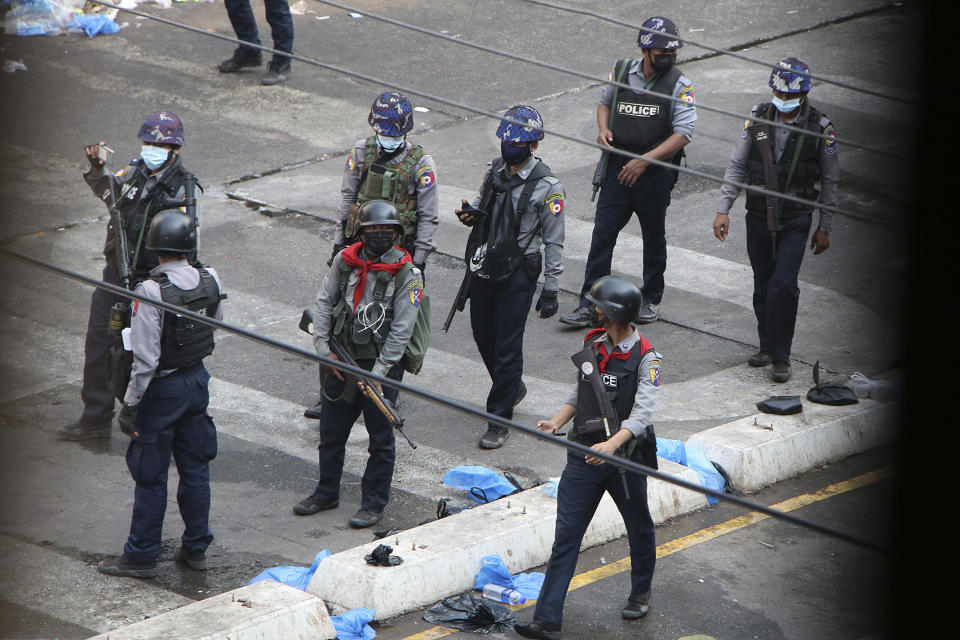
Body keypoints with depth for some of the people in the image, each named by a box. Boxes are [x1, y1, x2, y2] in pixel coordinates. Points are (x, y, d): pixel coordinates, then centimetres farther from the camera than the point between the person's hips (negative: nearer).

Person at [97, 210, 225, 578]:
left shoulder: (152, 291, -25)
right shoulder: (210, 282, -7)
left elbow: (145, 359, -24)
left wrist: (130, 406, -16)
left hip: (162, 389, -6)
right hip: (198, 381, 6)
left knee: (151, 475, 5)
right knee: (195, 467, 17)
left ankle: (141, 556, 15)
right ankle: (196, 548, 26)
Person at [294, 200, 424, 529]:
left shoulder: (407, 275, -12)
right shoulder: (345, 260, 0)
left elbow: (401, 330, -13)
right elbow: (325, 302, 4)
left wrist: (377, 373, -16)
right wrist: (323, 348, -4)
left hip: (382, 363, -4)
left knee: (380, 437, 4)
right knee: (331, 430, 15)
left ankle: (373, 502, 16)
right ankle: (326, 492, 32)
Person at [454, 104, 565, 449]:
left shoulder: (547, 187, -13)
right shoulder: (494, 171, 5)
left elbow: (553, 242, -9)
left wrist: (550, 289, -10)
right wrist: (471, 214, -4)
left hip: (518, 274, -6)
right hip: (483, 266, 7)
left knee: (507, 346, -5)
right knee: (483, 336, 17)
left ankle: (499, 420, 2)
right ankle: (512, 387, 42)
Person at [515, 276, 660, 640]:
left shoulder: (645, 357, -12)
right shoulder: (591, 343, 6)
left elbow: (642, 412, -21)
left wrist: (612, 444, -37)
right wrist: (558, 421, -1)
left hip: (625, 458, -4)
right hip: (584, 455, 4)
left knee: (639, 529, 16)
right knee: (566, 535, -3)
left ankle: (640, 593, 43)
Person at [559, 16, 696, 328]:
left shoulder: (679, 85, -9)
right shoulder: (621, 72, 1)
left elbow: (683, 133, -14)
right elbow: (605, 102, 21)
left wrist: (645, 160, -22)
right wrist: (603, 128, -1)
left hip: (655, 173, -2)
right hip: (618, 169, 2)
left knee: (654, 238, 12)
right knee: (602, 234, -2)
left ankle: (651, 299, 31)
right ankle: (589, 305, 2)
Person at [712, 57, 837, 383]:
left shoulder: (820, 128, -7)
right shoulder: (758, 119, -1)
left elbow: (830, 181, 2)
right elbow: (736, 166, 4)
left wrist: (824, 228, 3)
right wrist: (723, 209, -4)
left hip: (796, 220, -3)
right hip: (759, 216, 3)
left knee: (783, 285, -14)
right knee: (763, 286, 10)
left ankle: (781, 358, -5)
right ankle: (768, 346, 27)